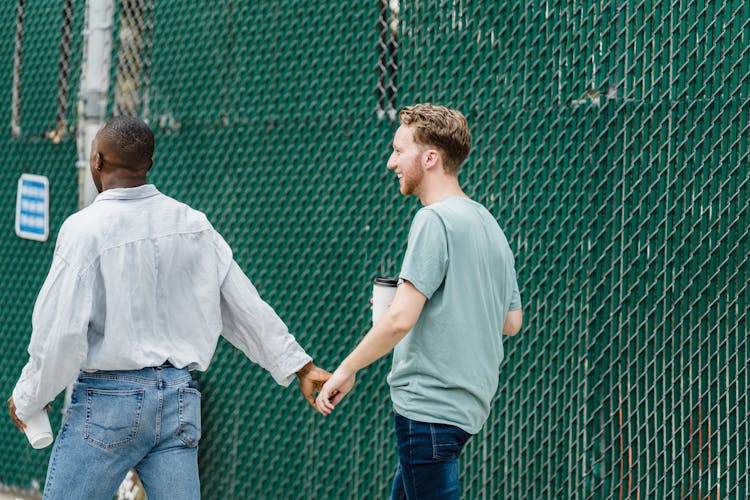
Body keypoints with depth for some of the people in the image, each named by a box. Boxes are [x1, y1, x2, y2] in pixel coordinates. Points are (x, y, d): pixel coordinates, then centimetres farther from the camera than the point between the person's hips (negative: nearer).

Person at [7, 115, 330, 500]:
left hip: (108, 401, -5)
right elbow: (246, 306, 8)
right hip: (180, 400, 5)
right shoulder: (192, 223, 4)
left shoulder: (85, 228, -12)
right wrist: (300, 366, 17)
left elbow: (60, 331, -12)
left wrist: (26, 398, 2)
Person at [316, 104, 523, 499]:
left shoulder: (434, 220, -14)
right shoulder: (488, 223, 13)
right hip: (468, 404, 9)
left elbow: (401, 318, -22)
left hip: (429, 407, -9)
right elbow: (512, 321, 18)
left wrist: (346, 369, -11)